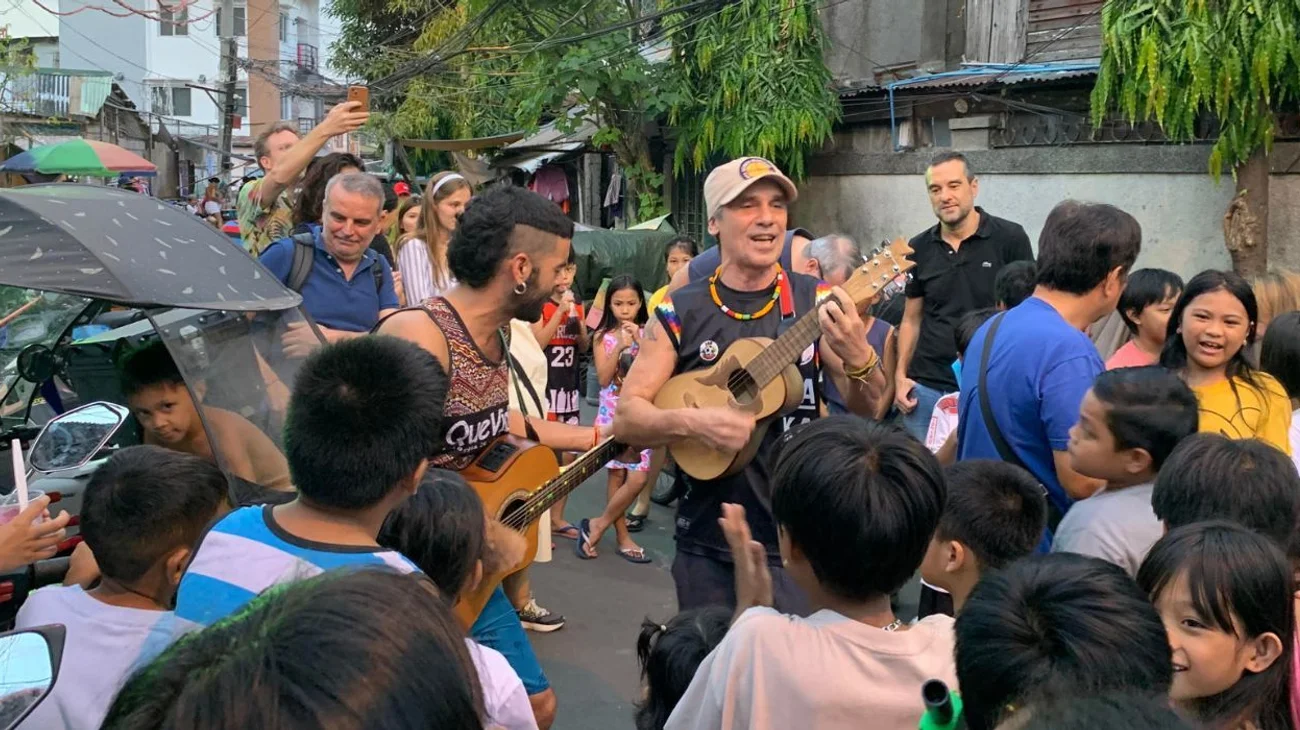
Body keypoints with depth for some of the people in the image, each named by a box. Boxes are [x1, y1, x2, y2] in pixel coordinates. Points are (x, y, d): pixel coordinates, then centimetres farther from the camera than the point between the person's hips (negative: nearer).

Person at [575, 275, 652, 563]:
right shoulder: (604, 337, 0)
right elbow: (603, 378, -10)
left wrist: (641, 342, -16)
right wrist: (619, 347, -18)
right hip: (612, 412, -1)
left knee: (638, 477, -5)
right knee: (617, 474, -1)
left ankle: (598, 525, 9)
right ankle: (622, 537, 10)